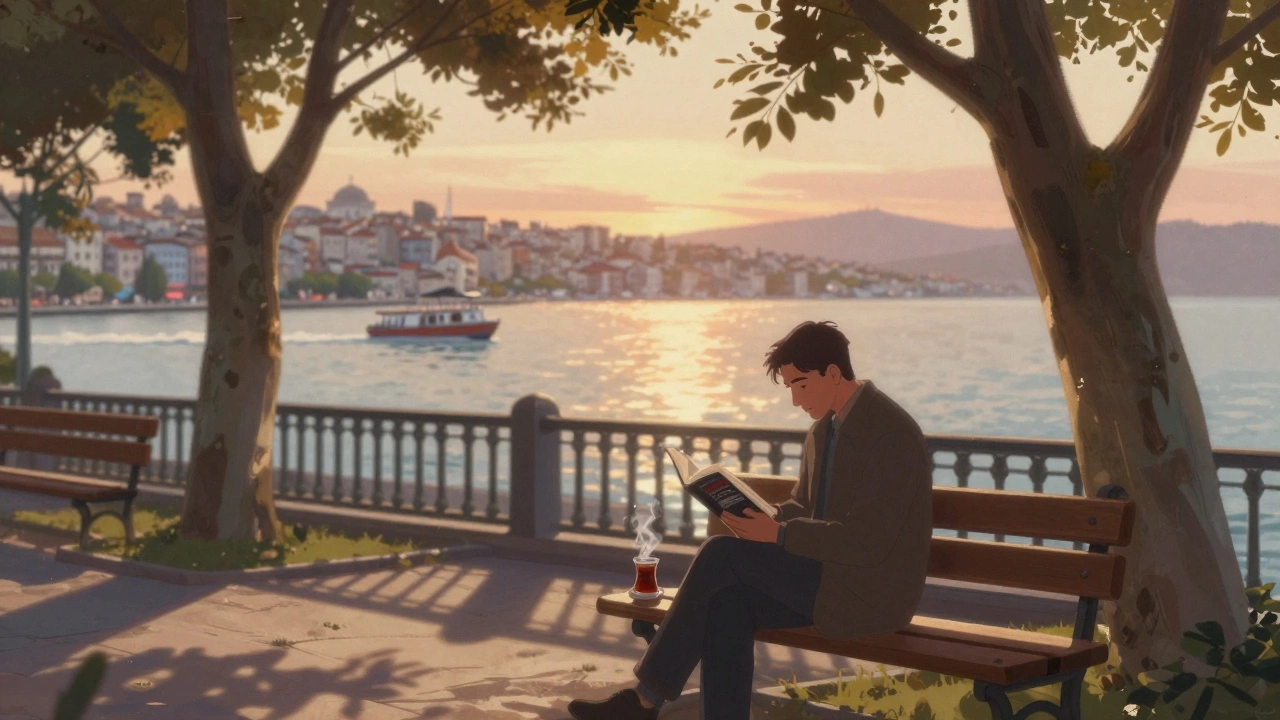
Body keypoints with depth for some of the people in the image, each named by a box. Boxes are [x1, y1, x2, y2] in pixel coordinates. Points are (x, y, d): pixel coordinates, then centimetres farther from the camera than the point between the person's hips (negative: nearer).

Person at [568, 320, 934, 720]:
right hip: (827, 573, 8)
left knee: (723, 553, -17)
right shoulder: (824, 429, 12)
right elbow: (801, 507, 20)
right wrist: (765, 522, -3)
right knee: (727, 604, -19)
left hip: (870, 589, -8)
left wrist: (780, 535, -22)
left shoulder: (888, 432, -15)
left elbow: (869, 541, -21)